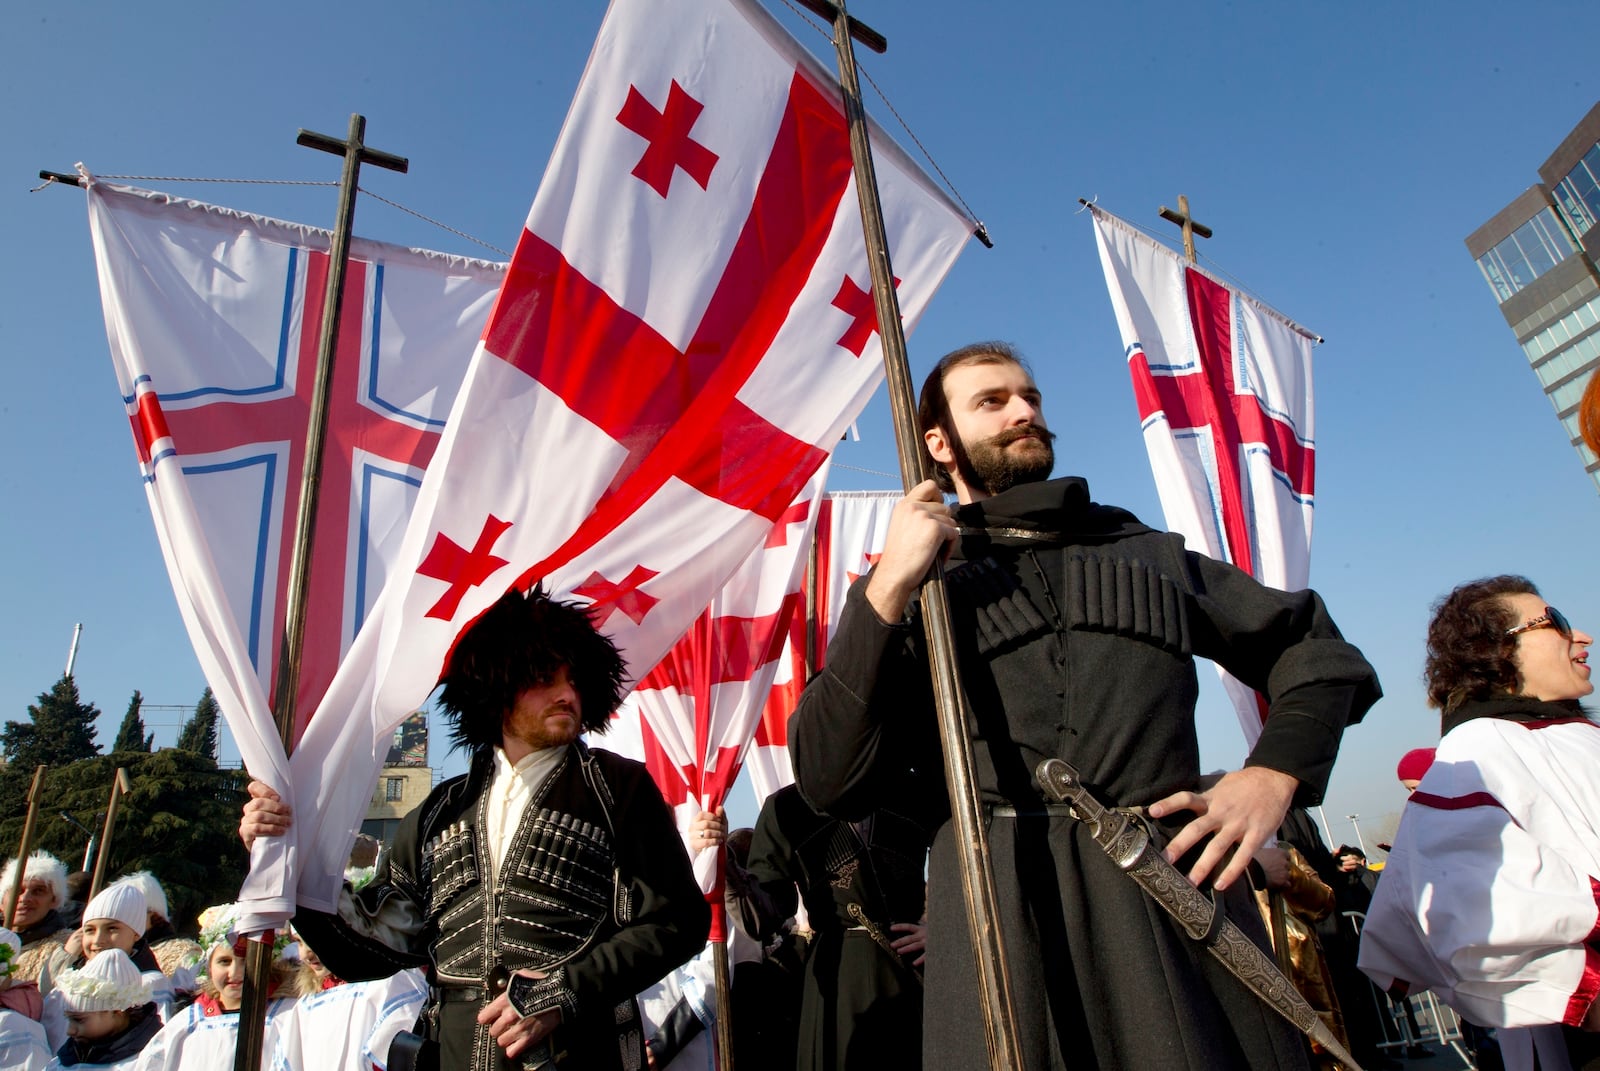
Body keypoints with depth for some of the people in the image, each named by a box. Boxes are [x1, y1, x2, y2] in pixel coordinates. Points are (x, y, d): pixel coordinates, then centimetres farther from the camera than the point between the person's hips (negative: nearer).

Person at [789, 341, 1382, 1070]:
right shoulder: (909, 591, 8)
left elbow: (1316, 647, 21)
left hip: (1178, 894, 3)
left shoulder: (1148, 552, 17)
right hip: (1003, 920, -2)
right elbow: (827, 783, -3)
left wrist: (1274, 772, 2)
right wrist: (886, 590, -13)